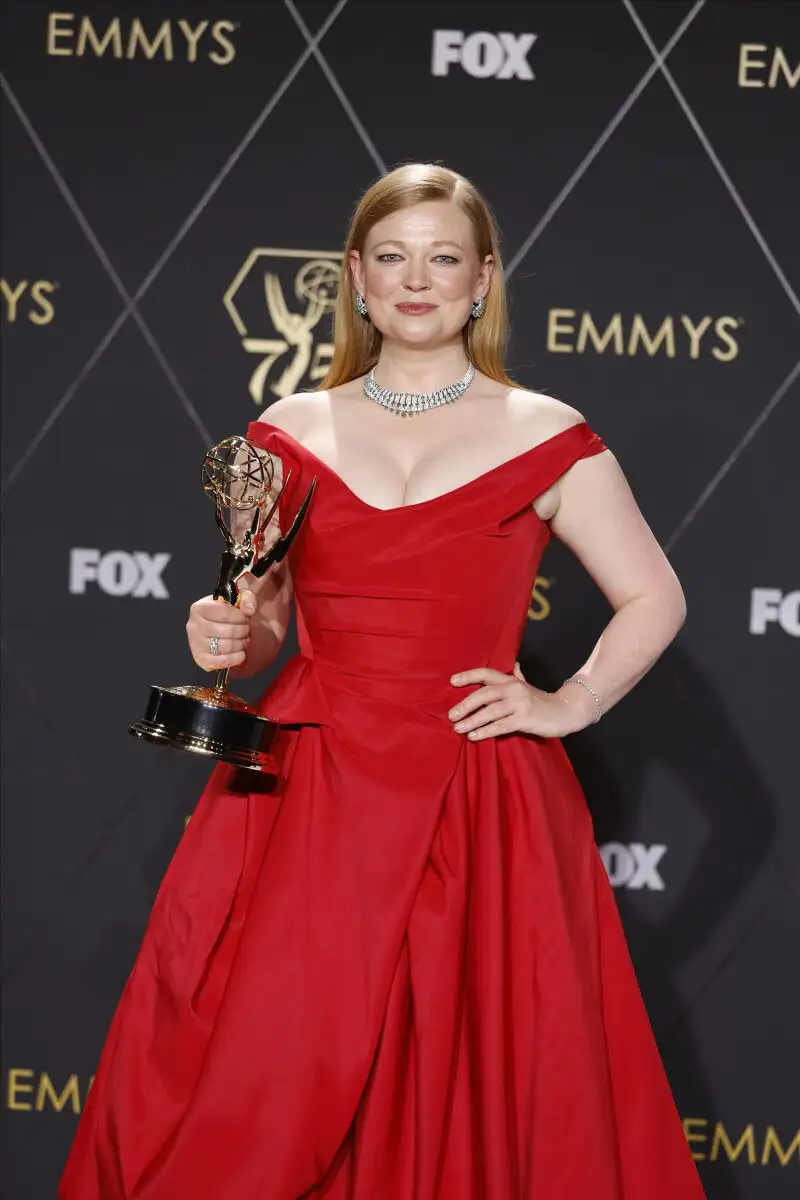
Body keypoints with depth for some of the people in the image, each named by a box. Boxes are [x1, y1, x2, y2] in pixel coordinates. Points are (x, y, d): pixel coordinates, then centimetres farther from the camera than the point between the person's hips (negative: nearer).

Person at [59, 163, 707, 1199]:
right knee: (258, 1090, 0)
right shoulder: (289, 436, 9)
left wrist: (566, 707, -1)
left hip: (475, 805, -2)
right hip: (306, 793, 2)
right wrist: (225, 639, -5)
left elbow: (655, 599, 9)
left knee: (467, 1094, 0)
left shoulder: (545, 440, 2)